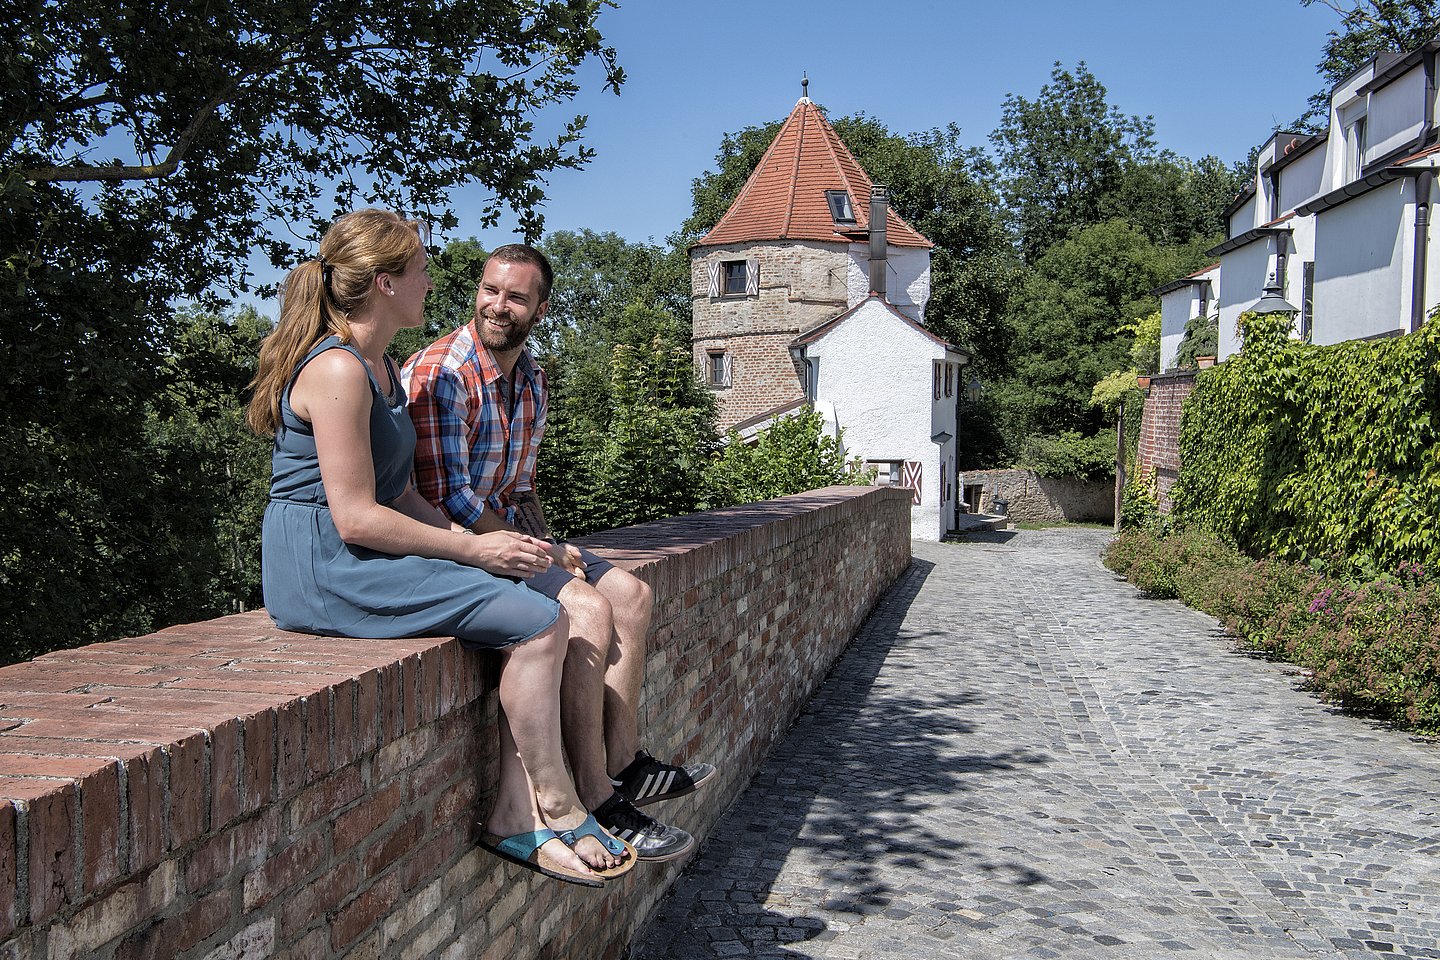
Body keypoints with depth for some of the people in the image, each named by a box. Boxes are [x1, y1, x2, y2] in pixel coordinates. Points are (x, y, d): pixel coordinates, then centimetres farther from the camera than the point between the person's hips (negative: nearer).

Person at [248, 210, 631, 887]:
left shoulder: (380, 368, 17)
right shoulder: (337, 370, -16)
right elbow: (357, 518, -21)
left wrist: (475, 544, 2)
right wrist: (475, 550, -14)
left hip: (363, 556, 10)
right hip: (321, 569, -10)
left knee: (541, 613, -5)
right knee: (539, 623, -19)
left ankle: (516, 816, -5)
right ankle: (558, 810, -2)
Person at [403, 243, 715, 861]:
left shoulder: (532, 380, 11)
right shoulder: (439, 373, -17)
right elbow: (448, 497, -20)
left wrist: (548, 544, 2)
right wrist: (538, 554, -15)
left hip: (508, 529, 9)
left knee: (629, 593, 1)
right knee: (586, 608, -24)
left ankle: (624, 766, 4)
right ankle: (596, 803, -18)